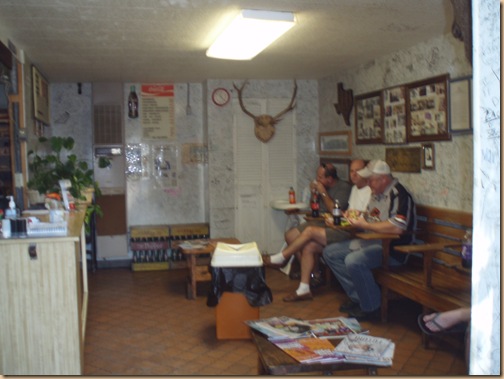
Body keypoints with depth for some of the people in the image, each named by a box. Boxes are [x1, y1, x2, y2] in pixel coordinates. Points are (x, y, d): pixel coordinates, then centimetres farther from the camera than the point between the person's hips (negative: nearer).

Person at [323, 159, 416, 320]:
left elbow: (397, 228, -29)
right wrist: (358, 216, 7)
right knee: (330, 252, 4)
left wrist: (365, 225, -21)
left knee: (354, 261, -34)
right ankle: (357, 296, 5)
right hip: (370, 241, 11)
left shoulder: (398, 194, -17)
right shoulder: (377, 193, 14)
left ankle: (371, 308, -12)